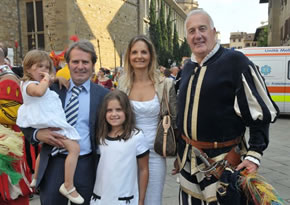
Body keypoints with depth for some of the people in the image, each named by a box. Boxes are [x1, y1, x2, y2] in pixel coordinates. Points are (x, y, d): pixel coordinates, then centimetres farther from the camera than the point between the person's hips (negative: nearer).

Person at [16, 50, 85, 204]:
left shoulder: (39, 83, 13)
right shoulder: (30, 85, -17)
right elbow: (39, 91, -42)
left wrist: (49, 79, 8)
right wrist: (46, 79, -26)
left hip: (49, 124, 11)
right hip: (49, 125, -11)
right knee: (74, 148, -21)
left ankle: (35, 179, 53)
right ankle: (68, 186, -16)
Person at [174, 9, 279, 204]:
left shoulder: (235, 61, -12)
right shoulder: (188, 68, 8)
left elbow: (261, 113, -12)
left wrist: (254, 155, -19)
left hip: (223, 159, -6)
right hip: (189, 158, 6)